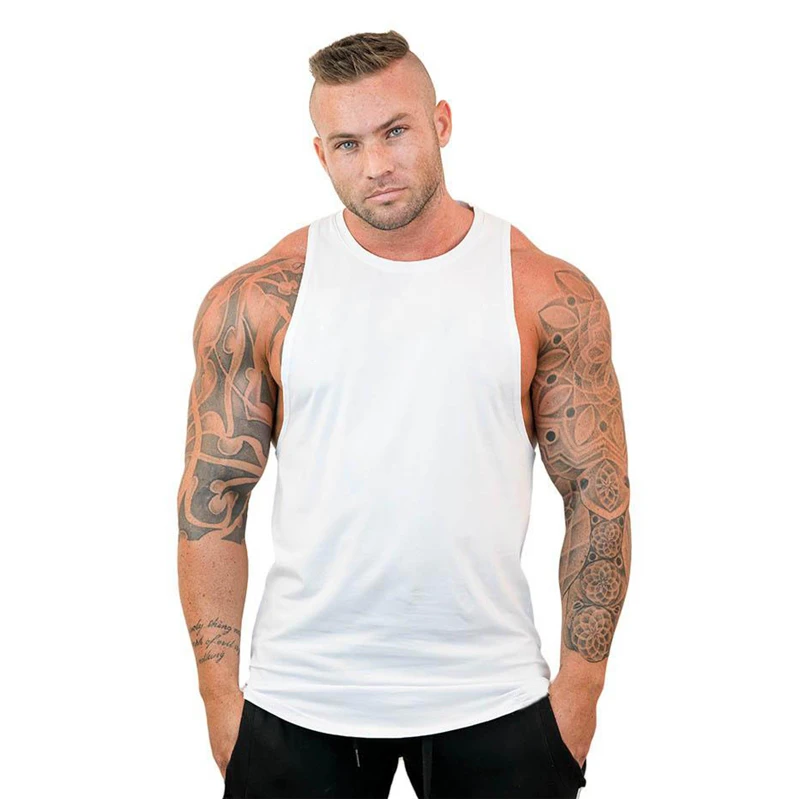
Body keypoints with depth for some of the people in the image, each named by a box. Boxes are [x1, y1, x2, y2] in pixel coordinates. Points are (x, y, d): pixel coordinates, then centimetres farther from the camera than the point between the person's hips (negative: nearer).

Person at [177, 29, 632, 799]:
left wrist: (581, 681, -2)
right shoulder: (255, 301, -3)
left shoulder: (550, 297, -4)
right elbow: (212, 499, 0)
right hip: (299, 702, 0)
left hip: (491, 698, 0)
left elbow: (598, 496, 0)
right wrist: (220, 692, -2)